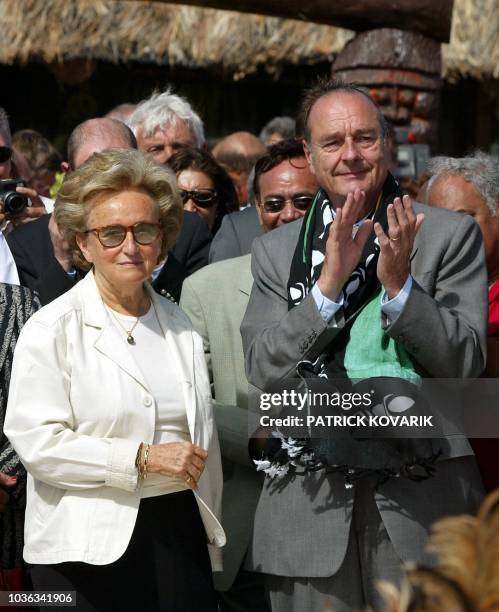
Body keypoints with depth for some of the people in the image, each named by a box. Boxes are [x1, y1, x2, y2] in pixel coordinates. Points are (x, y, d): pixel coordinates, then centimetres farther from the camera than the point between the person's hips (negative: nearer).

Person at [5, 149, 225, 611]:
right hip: (89, 547, -5)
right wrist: (142, 458, -16)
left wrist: (212, 531, 16)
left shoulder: (180, 326, 13)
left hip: (178, 533, 5)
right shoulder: (52, 328, -5)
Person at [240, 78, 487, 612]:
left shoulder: (451, 236, 4)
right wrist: (330, 283, -14)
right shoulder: (275, 251, 9)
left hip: (422, 503, -1)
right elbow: (264, 373, -3)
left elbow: (466, 363, -3)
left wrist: (400, 286, -16)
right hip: (310, 505, 1)